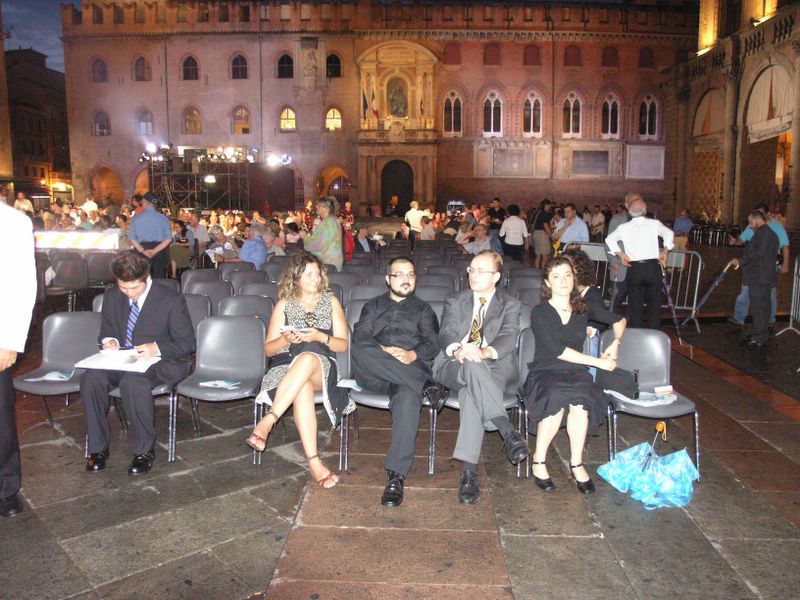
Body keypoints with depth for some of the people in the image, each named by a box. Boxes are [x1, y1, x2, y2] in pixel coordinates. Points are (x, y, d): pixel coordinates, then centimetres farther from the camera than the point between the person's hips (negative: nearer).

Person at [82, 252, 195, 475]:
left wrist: (157, 348, -25)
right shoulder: (112, 297, 5)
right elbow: (106, 331, 20)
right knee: (91, 379, -25)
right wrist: (109, 342, -5)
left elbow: (187, 343, -7)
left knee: (133, 381, -37)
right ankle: (97, 447, -7)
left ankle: (144, 450, -18)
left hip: (161, 362, -5)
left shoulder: (171, 300, -10)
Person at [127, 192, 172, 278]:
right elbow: (168, 239, -7)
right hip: (159, 251, 0)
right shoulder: (163, 218, -1)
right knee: (158, 278, 2)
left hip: (141, 250, 0)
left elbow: (132, 238, -6)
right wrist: (155, 251, -10)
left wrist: (143, 251, -9)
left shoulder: (137, 218, -1)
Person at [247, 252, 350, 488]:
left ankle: (267, 422, -43)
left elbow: (343, 344, 9)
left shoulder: (331, 302, 16)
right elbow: (268, 349, 14)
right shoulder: (284, 305, 16)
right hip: (286, 366, 0)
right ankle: (313, 461, -44)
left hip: (322, 368, 0)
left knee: (308, 357, -40)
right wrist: (285, 339, -9)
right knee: (303, 389, -40)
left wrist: (320, 337, -11)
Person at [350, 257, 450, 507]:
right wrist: (383, 351, -12)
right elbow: (360, 337, 10)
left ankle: (396, 476, -41)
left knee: (408, 396, -38)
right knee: (357, 351, -34)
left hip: (412, 368, -1)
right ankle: (426, 385, -34)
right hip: (373, 374, 1)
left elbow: (432, 343, 10)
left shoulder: (423, 309, 28)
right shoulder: (373, 306, 29)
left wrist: (412, 354, -13)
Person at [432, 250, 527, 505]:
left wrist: (485, 352, -27)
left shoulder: (510, 305, 17)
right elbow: (446, 332, 3)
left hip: (494, 369, -1)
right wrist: (457, 350, -23)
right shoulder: (455, 301, 22)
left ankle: (469, 471, -42)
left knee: (472, 392, -37)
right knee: (473, 367, -38)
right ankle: (508, 431, -44)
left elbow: (508, 338, -3)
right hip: (455, 367, 1)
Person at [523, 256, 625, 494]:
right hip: (545, 372, -3)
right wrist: (599, 362, -13)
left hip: (576, 372, 3)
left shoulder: (583, 309, 11)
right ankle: (538, 461, -19)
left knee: (580, 403, -32)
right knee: (557, 398, -36)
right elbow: (557, 350, -13)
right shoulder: (539, 312, -1)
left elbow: (619, 320, 28)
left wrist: (615, 344, 10)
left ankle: (576, 463, -16)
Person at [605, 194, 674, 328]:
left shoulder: (624, 227, 5)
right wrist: (665, 251, 4)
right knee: (654, 305, 9)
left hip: (634, 269, 0)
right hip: (653, 267, 0)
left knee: (635, 306, 7)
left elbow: (609, 239, -3)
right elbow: (669, 233, -4)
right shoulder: (654, 223, 4)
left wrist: (621, 254, 2)